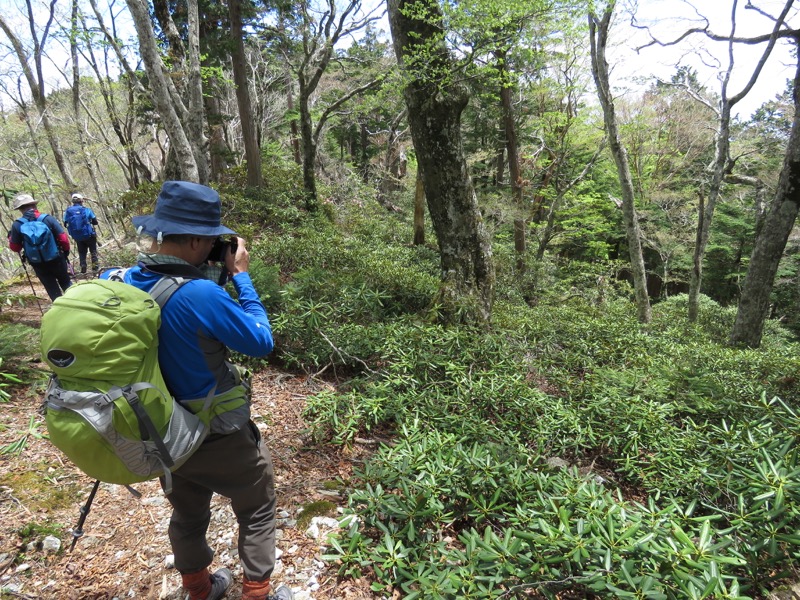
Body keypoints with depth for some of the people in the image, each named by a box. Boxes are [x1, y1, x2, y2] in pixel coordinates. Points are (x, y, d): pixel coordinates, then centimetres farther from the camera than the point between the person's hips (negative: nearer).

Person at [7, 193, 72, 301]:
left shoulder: (17, 225, -6)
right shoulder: (48, 218, -10)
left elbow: (15, 248, 2)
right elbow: (63, 238, -11)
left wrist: (10, 237, 22)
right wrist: (66, 251, 8)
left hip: (38, 264, 1)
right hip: (56, 259, 0)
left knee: (52, 289, 12)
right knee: (66, 283, 19)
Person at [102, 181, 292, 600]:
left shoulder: (112, 283, -11)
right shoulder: (200, 294, -33)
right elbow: (262, 343, -20)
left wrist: (217, 274, -3)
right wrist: (241, 275, -14)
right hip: (220, 438, -6)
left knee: (187, 515, 29)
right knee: (258, 511, 19)